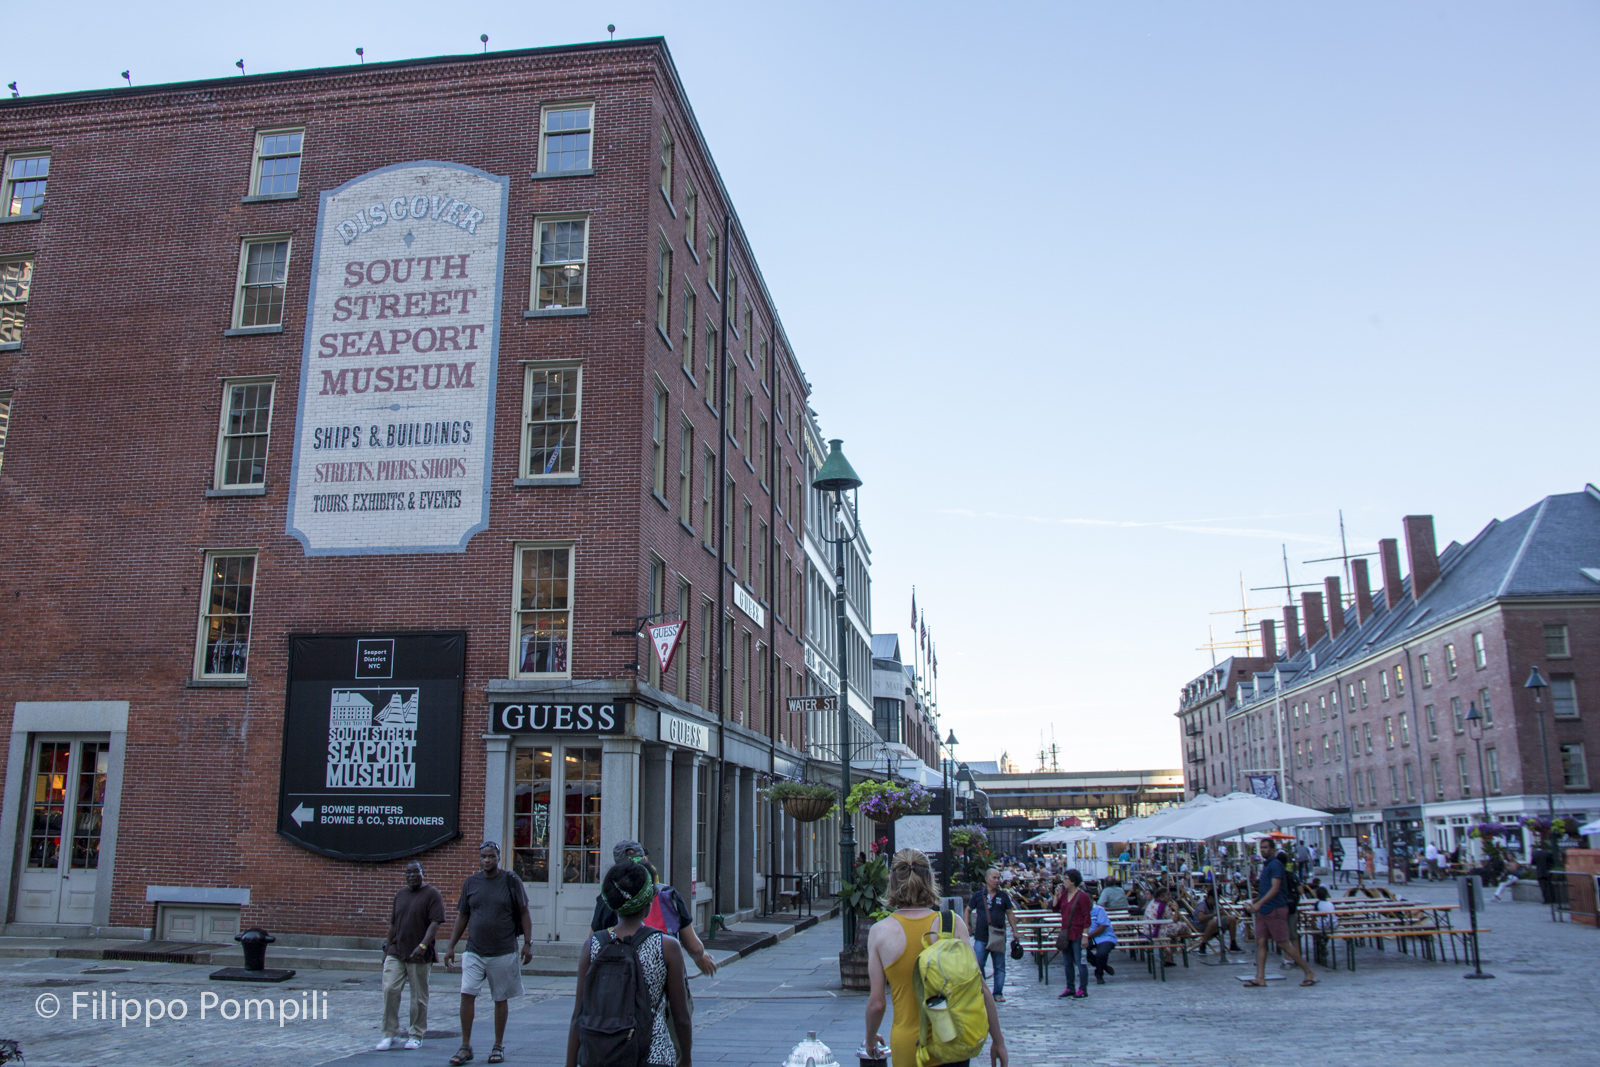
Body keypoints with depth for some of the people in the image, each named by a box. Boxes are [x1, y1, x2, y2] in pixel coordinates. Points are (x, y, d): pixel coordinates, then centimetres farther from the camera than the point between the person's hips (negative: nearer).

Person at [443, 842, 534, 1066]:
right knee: (467, 995, -7)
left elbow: (524, 913, 0)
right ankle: (465, 1046, 4)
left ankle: (498, 1046, 19)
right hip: (474, 952, 2)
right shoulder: (471, 883, 5)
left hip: (504, 953, -2)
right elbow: (462, 916, 12)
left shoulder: (511, 881, -3)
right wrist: (451, 946, 9)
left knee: (501, 999, 6)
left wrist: (528, 943, -6)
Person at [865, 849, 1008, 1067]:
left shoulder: (880, 931, -8)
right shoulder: (952, 923, -7)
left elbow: (877, 1002, -6)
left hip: (908, 1046, -1)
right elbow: (979, 987, -4)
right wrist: (998, 1041, 7)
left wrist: (870, 1040, 13)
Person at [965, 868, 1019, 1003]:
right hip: (981, 937, -1)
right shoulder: (978, 895, 3)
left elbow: (1010, 913, 10)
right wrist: (966, 925, 2)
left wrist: (1015, 931, 7)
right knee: (978, 966, -3)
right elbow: (968, 910, 14)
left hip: (999, 937, 1)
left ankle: (998, 994, 16)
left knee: (999, 967, 6)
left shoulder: (1003, 895, 5)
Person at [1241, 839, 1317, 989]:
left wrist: (1259, 903, -29)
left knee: (1284, 944, -4)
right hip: (1264, 910, 9)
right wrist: (1254, 901, 18)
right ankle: (1260, 978, 0)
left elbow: (1275, 888, -21)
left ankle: (1309, 973, 8)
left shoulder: (1275, 865, -12)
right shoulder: (1266, 865, 17)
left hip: (1275, 910, -9)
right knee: (1260, 942, 1)